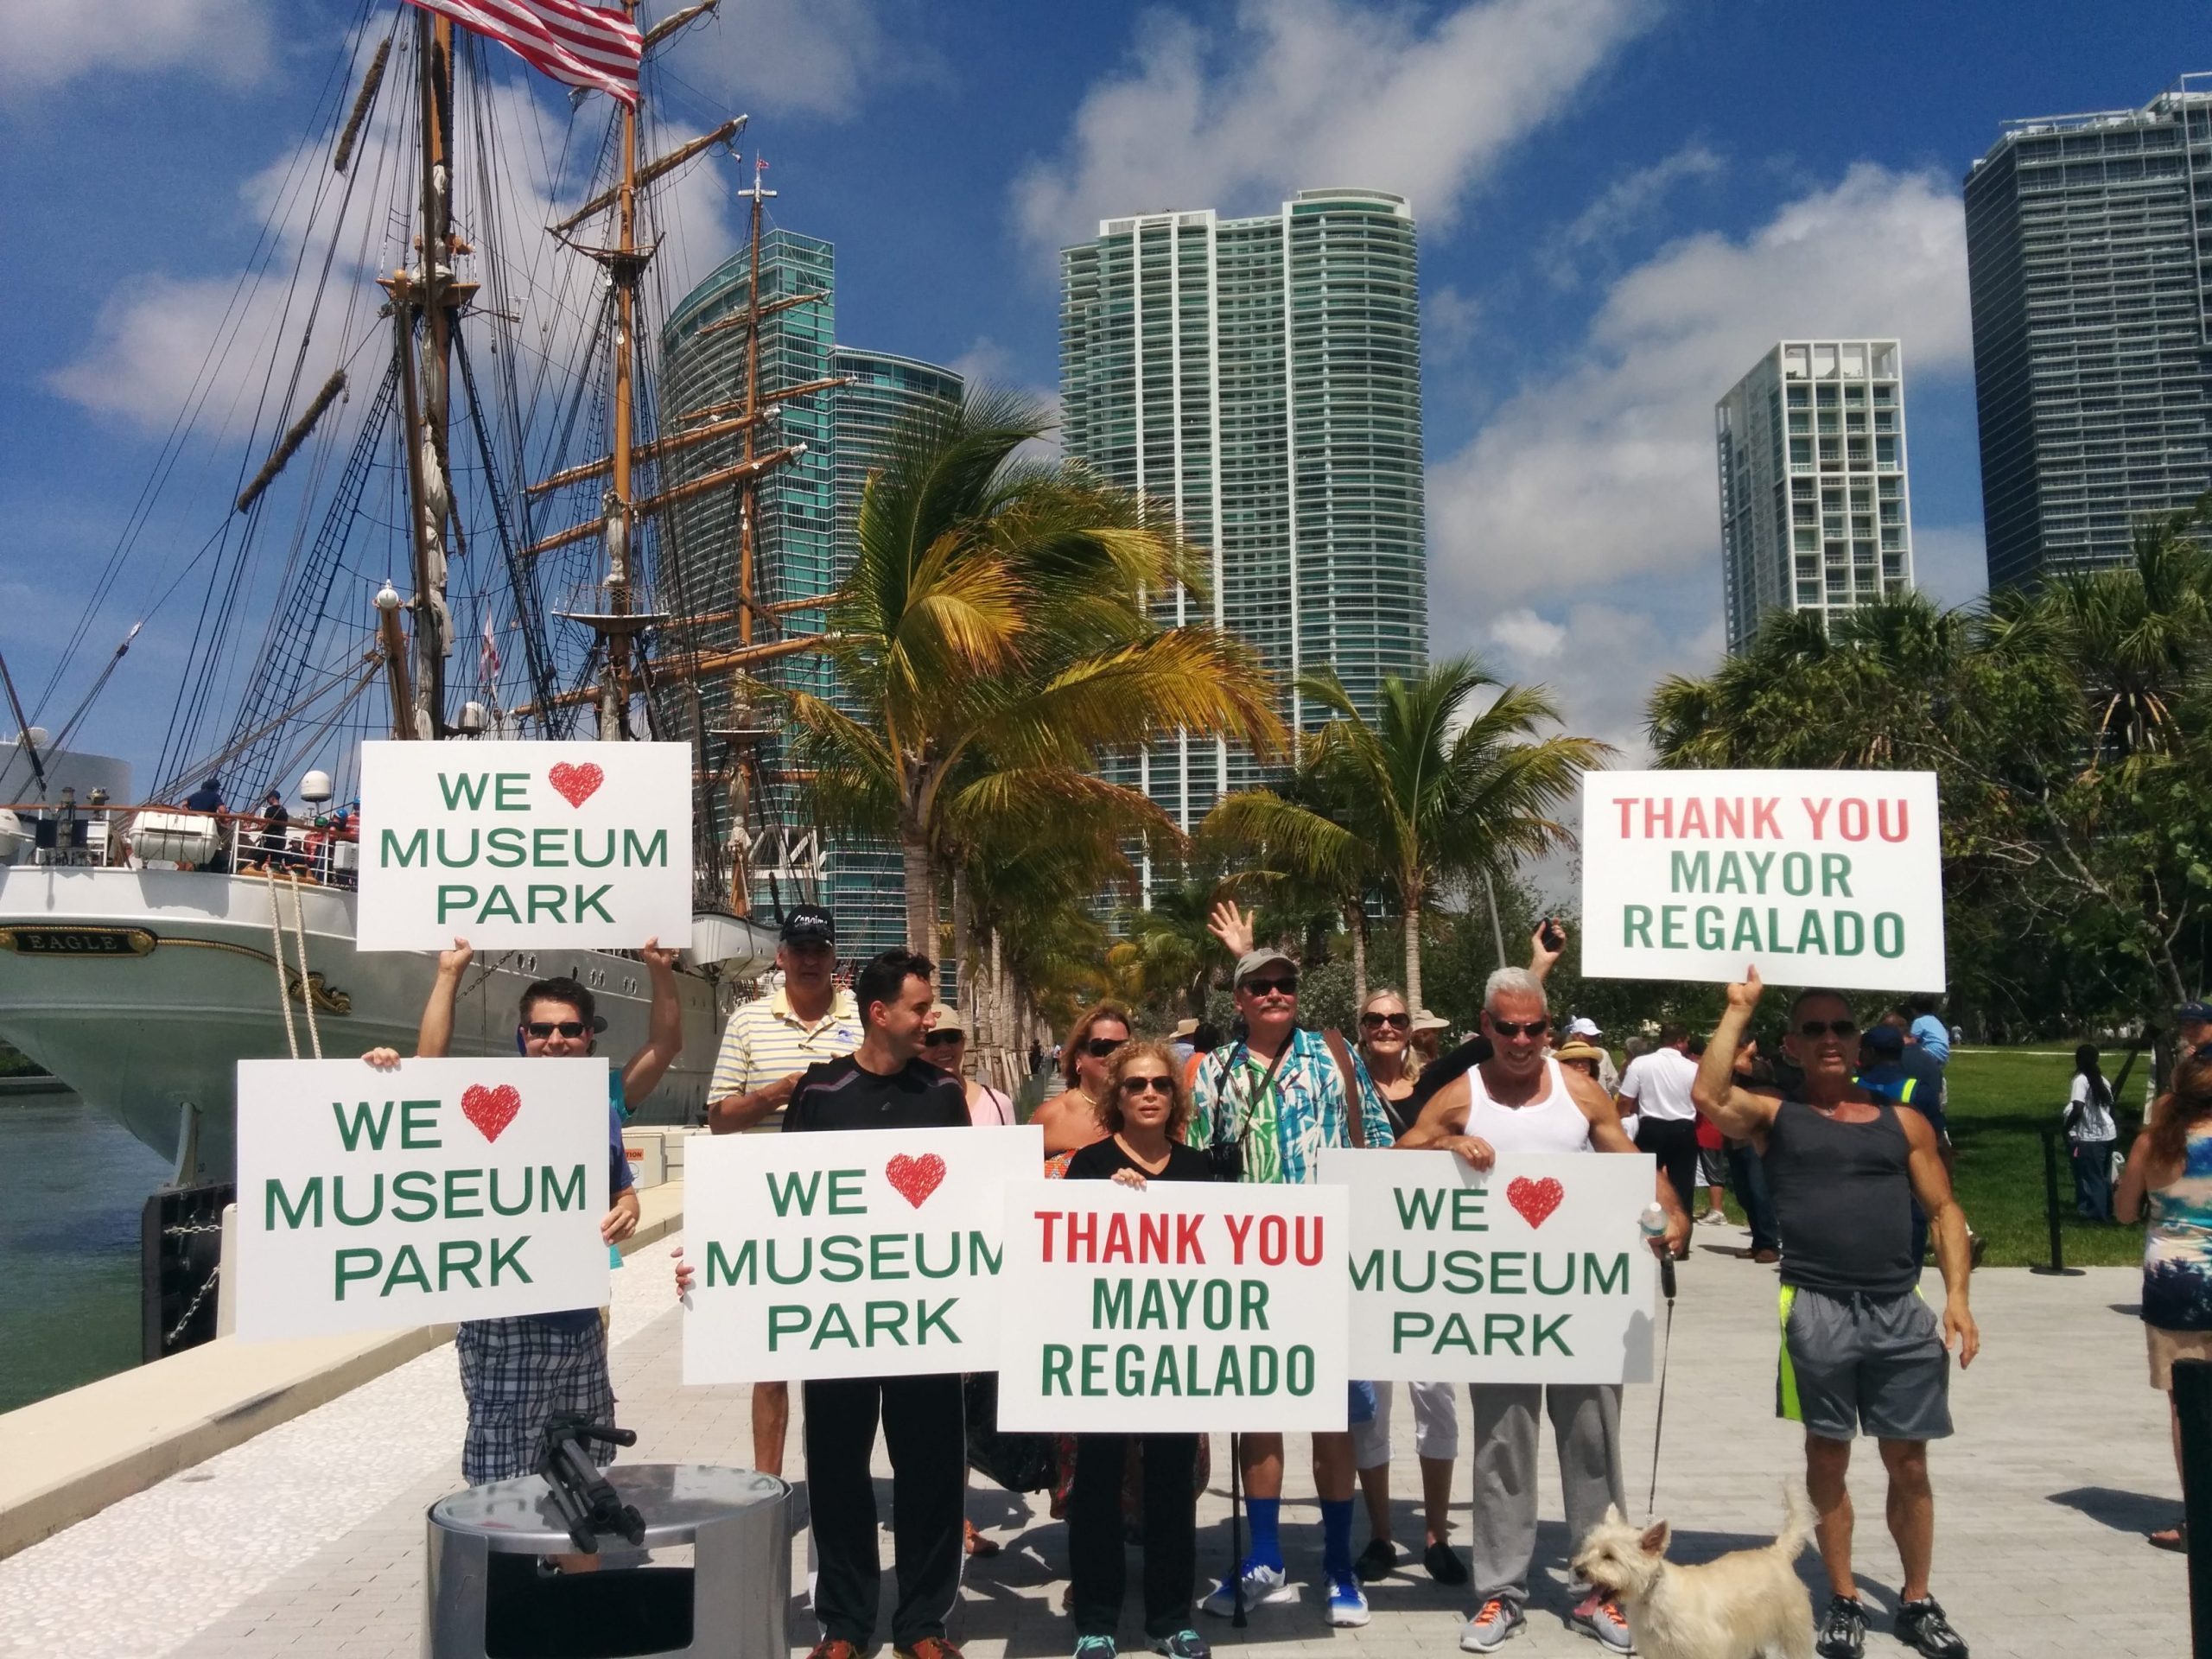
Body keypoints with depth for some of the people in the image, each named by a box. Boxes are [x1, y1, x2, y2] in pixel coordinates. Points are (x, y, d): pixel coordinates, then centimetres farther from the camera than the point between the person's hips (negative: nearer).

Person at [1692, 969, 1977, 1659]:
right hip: (1817, 1310, -2)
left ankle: (1918, 1602, 26)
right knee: (1827, 1457, 8)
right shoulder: (1776, 1115, 5)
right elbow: (1708, 1095, -15)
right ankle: (1844, 1602, 21)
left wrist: (1957, 1296, 0)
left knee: (1909, 1461, 10)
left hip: (1902, 1312, 2)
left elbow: (1944, 1209, 12)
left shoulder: (1903, 1121, 12)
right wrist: (1740, 1008, -9)